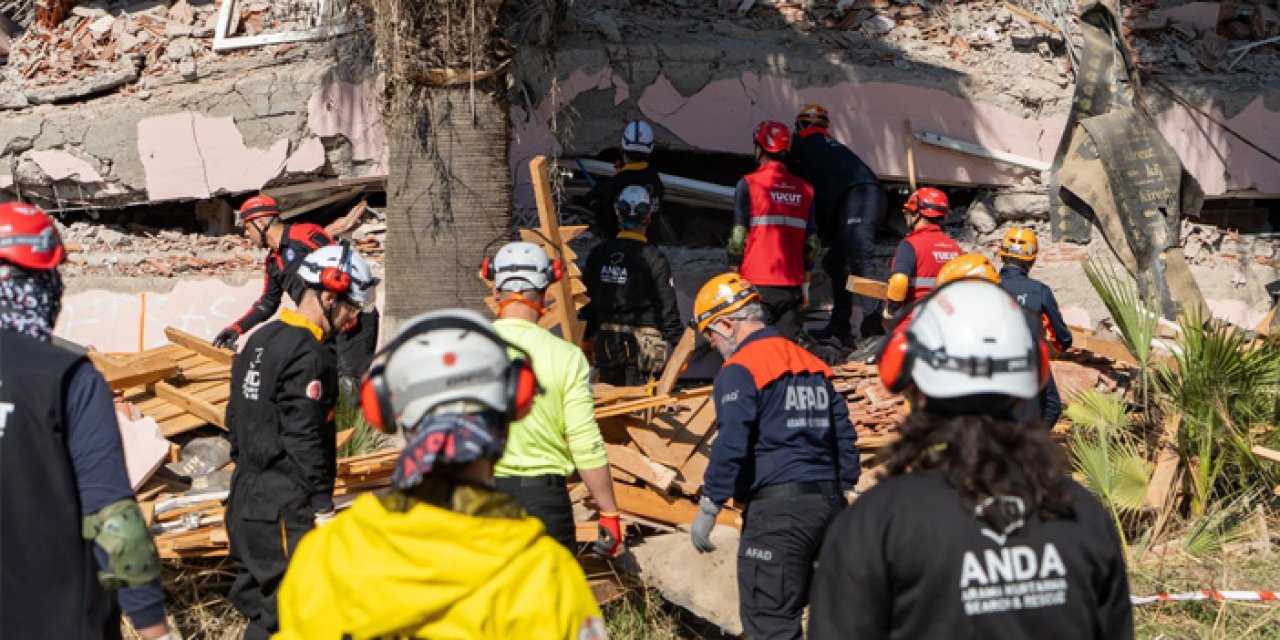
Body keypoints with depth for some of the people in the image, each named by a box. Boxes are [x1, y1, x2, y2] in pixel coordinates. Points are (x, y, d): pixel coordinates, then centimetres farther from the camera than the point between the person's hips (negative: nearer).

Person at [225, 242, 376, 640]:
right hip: (285, 509, -10)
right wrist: (323, 506, -16)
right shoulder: (309, 354, -16)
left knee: (257, 604, 15)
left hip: (246, 501, 10)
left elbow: (236, 417, 19)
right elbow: (304, 439, -20)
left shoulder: (260, 340, 13)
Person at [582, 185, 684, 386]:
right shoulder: (653, 258, -11)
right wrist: (678, 346, -1)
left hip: (606, 344, 4)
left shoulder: (598, 254, 3)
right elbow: (668, 309, -10)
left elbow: (587, 303, 9)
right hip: (643, 345, -4)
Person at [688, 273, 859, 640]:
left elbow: (731, 447, -15)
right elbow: (844, 434, 19)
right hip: (829, 503, 8)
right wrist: (844, 489, 24)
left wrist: (707, 509, -9)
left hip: (776, 509, -8)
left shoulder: (739, 370, -7)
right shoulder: (812, 363, 17)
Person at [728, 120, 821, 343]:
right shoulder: (805, 189, 9)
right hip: (792, 287, 4)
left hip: (757, 284, -4)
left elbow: (738, 239, -6)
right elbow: (811, 243, 12)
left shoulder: (748, 185, -5)